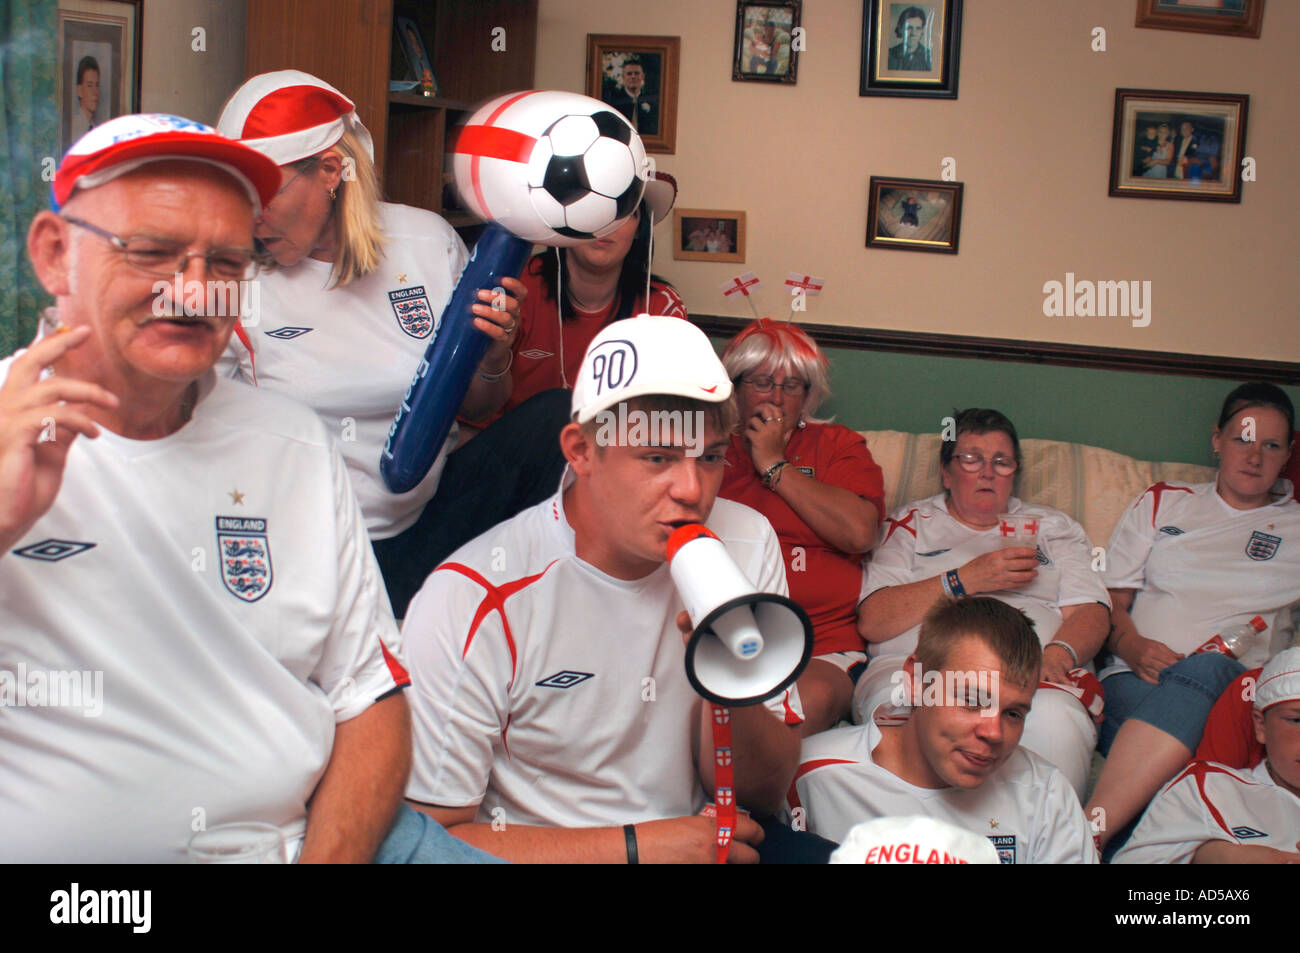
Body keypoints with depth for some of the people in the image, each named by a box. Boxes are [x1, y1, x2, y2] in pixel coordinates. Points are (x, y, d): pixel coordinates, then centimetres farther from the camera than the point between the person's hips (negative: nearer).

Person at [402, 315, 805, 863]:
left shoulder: (745, 545, 0)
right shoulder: (469, 603, -17)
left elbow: (762, 799, 2)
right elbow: (432, 836, -13)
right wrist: (637, 845, -15)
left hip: (700, 842, 2)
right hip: (538, 855, -2)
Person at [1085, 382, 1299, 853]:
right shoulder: (1162, 503, 25)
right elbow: (1111, 599, 16)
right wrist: (1132, 647, -4)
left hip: (1237, 688, -1)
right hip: (1134, 681, 1)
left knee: (1206, 669, -40)